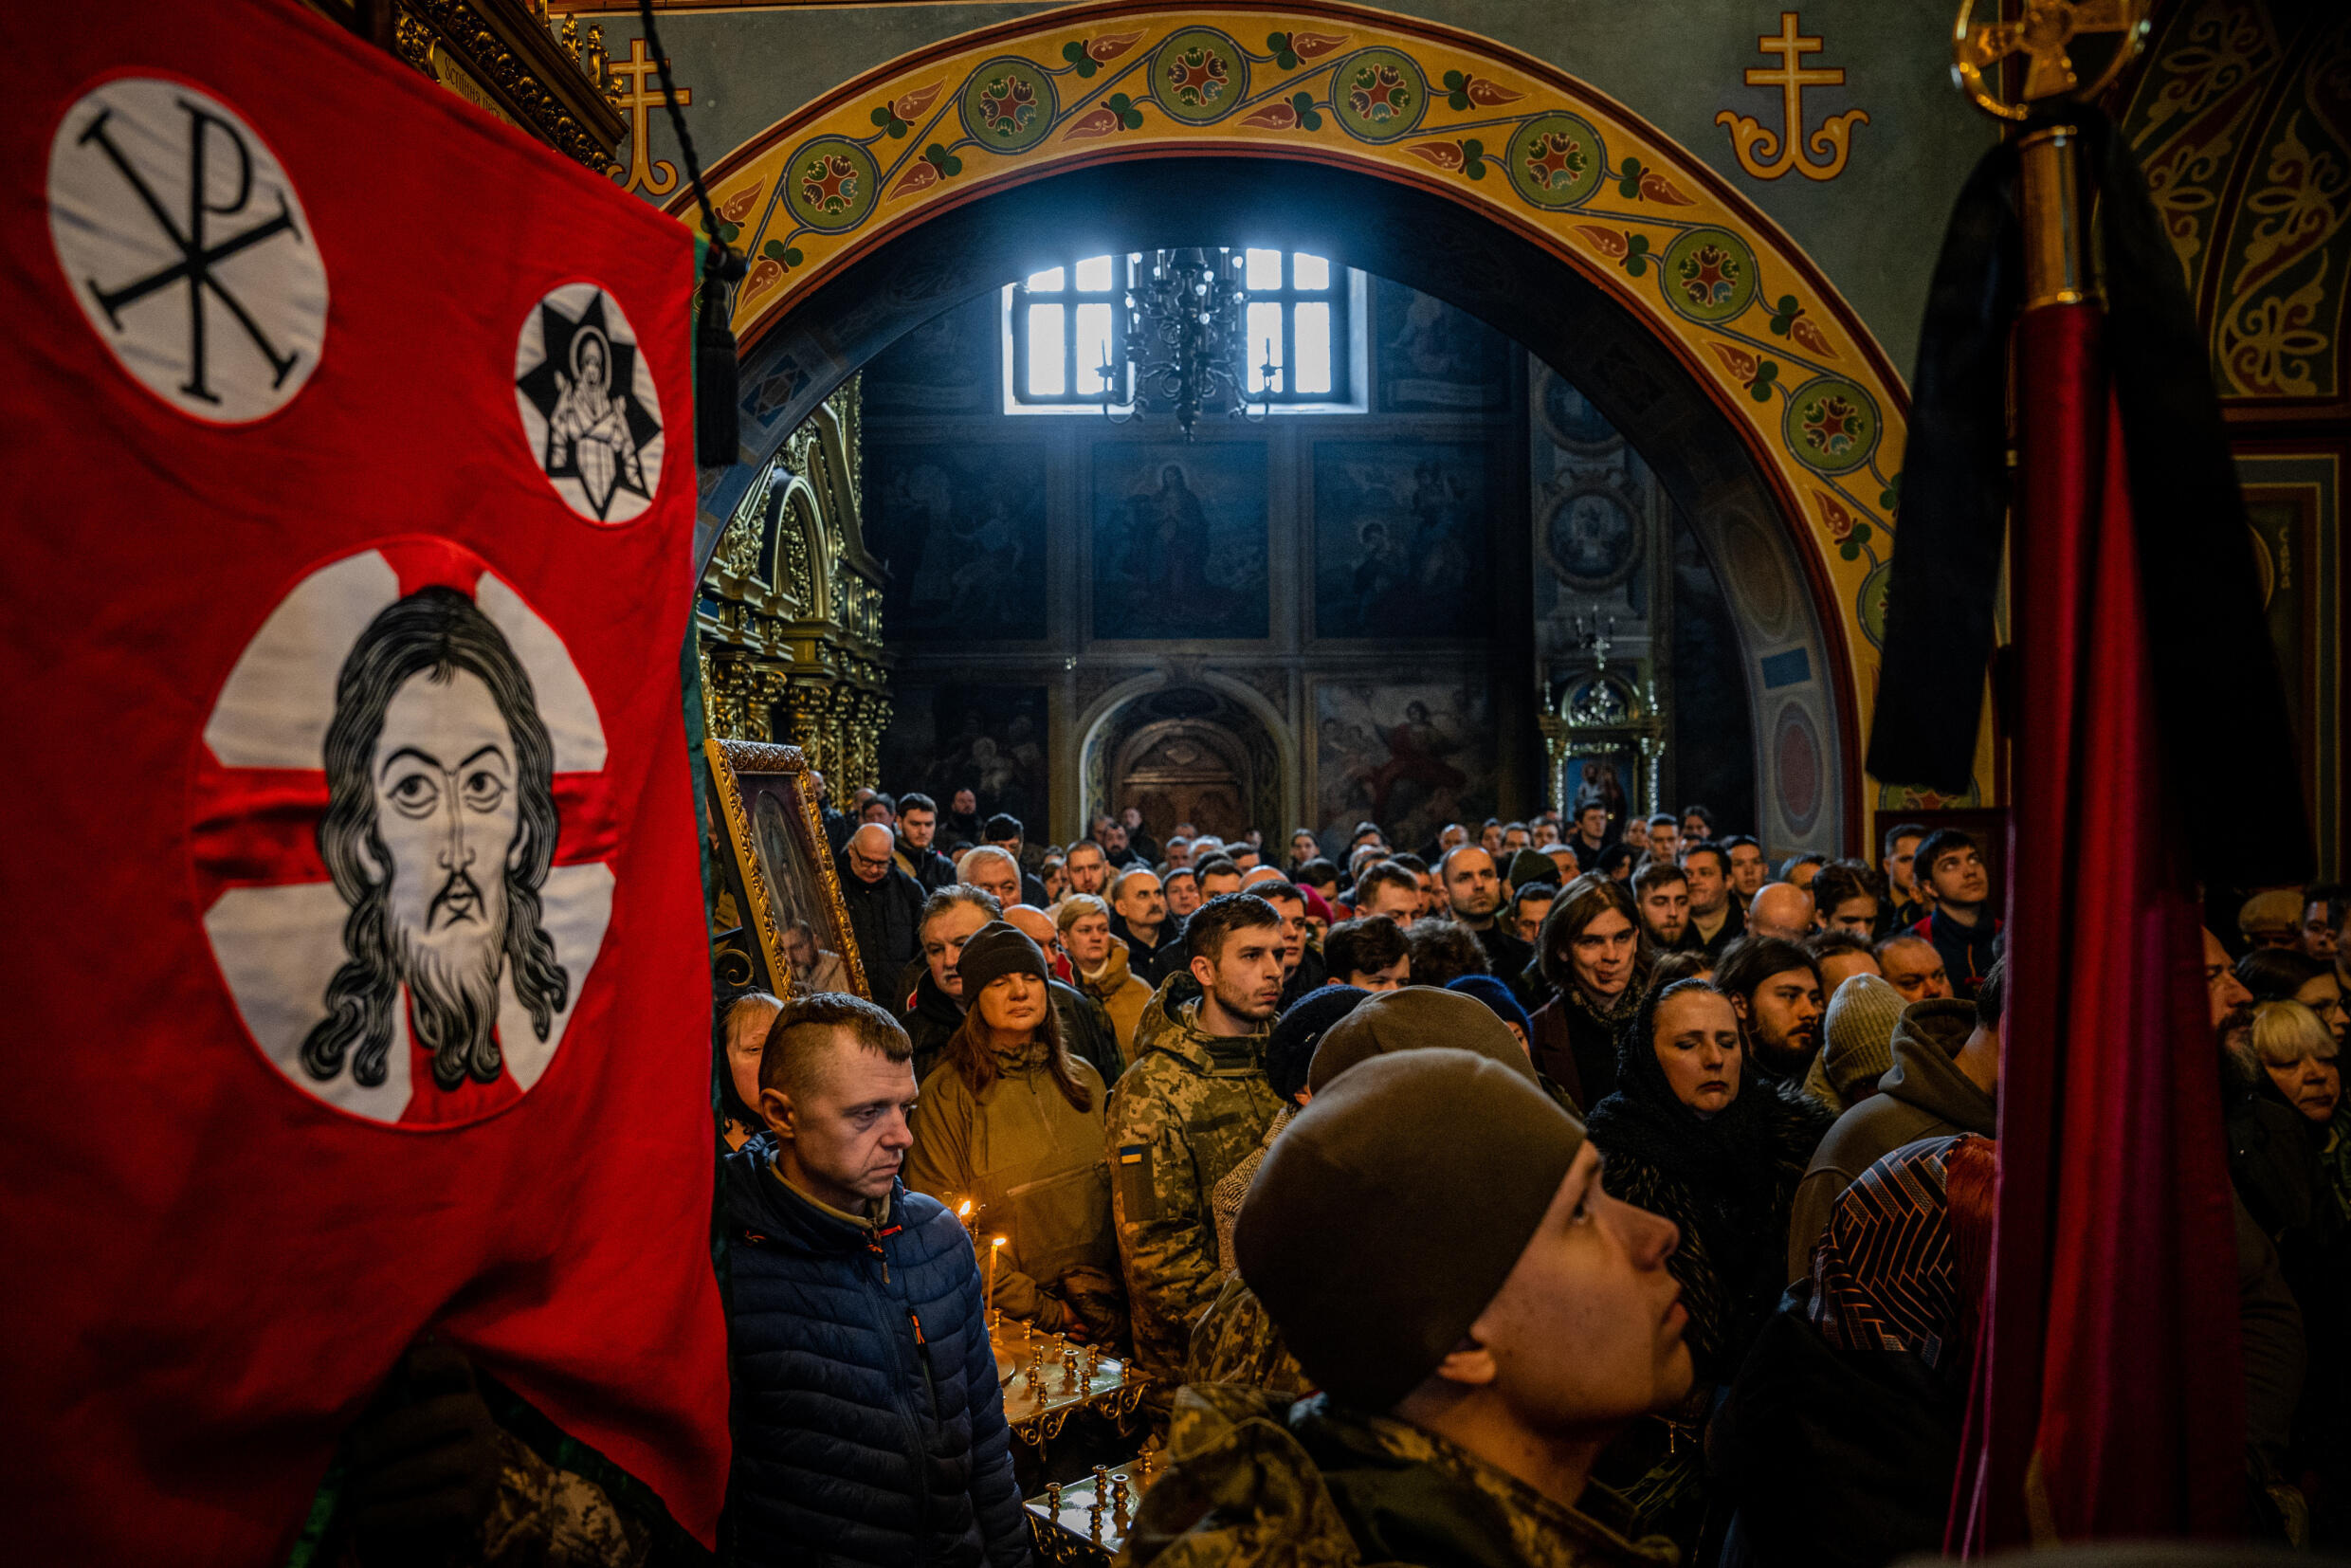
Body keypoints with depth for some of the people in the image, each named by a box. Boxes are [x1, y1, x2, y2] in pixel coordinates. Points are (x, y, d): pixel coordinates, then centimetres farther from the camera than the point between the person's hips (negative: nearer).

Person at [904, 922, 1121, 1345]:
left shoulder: (1084, 1077, 8)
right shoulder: (946, 1095, -9)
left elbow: (1118, 1193, 10)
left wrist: (1105, 1292, -3)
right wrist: (1046, 1311, -13)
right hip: (1006, 1325, -4)